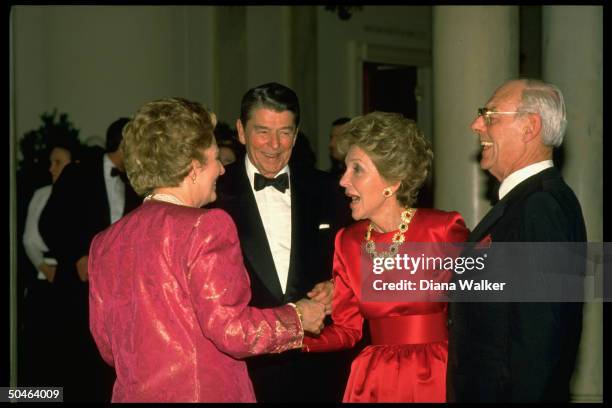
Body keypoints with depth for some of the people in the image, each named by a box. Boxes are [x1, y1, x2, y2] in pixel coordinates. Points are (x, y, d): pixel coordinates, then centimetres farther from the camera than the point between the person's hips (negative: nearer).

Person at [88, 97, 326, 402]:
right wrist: (297, 317, -1)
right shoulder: (206, 226, -13)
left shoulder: (104, 243, 5)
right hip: (204, 394, -6)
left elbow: (108, 347, 11)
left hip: (132, 393, 7)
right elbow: (232, 331, -18)